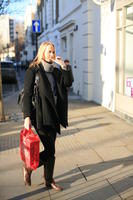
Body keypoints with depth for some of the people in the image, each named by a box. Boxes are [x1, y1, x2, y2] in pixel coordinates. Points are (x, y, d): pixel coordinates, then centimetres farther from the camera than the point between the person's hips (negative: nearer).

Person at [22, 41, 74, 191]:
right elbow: (27, 94, -11)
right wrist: (27, 117, -18)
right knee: (50, 150, -4)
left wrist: (63, 66, -9)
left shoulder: (56, 70, 12)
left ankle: (48, 180, 26)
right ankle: (28, 167, 18)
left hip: (54, 114, 6)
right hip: (41, 115, -6)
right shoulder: (33, 70, -7)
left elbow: (68, 83, 1)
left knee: (50, 149, 13)